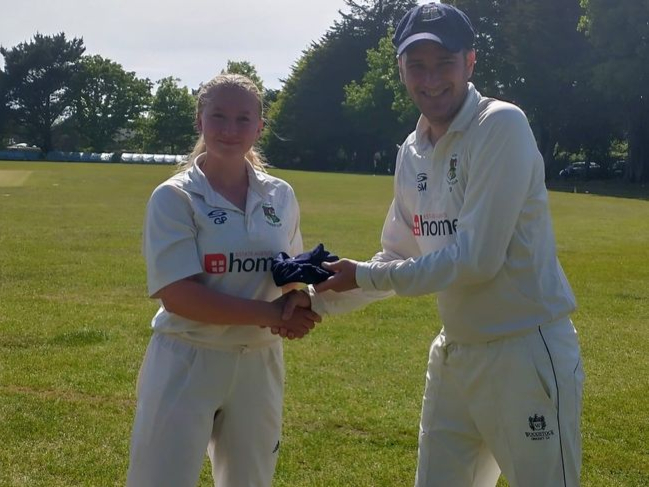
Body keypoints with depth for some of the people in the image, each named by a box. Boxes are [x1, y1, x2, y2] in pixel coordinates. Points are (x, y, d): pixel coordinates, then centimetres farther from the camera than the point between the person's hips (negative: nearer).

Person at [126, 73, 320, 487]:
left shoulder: (280, 196, 4)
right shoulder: (174, 197, -10)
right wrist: (270, 314, -22)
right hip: (187, 364, -4)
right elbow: (178, 295, -18)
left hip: (259, 366, 5)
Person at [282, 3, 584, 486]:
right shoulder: (411, 154, 7)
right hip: (455, 352, 8)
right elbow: (397, 259, 17)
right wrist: (319, 300, 7)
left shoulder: (502, 126, -16)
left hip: (527, 352, -8)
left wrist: (363, 277, -14)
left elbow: (477, 258, -22)